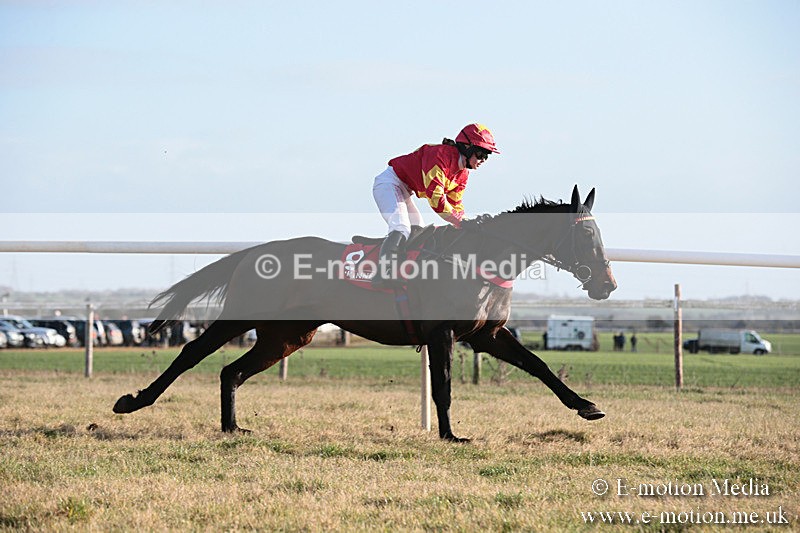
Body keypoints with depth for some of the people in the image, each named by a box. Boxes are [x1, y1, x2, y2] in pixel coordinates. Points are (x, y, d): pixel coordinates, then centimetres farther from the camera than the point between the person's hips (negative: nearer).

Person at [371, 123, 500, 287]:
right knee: (401, 229, -28)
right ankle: (383, 273, -34)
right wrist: (460, 222, -32)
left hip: (404, 192, 11)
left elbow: (455, 205, 11)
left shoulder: (462, 174, 5)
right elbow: (435, 197, -33)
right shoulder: (441, 155, -26)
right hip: (389, 183, -11)